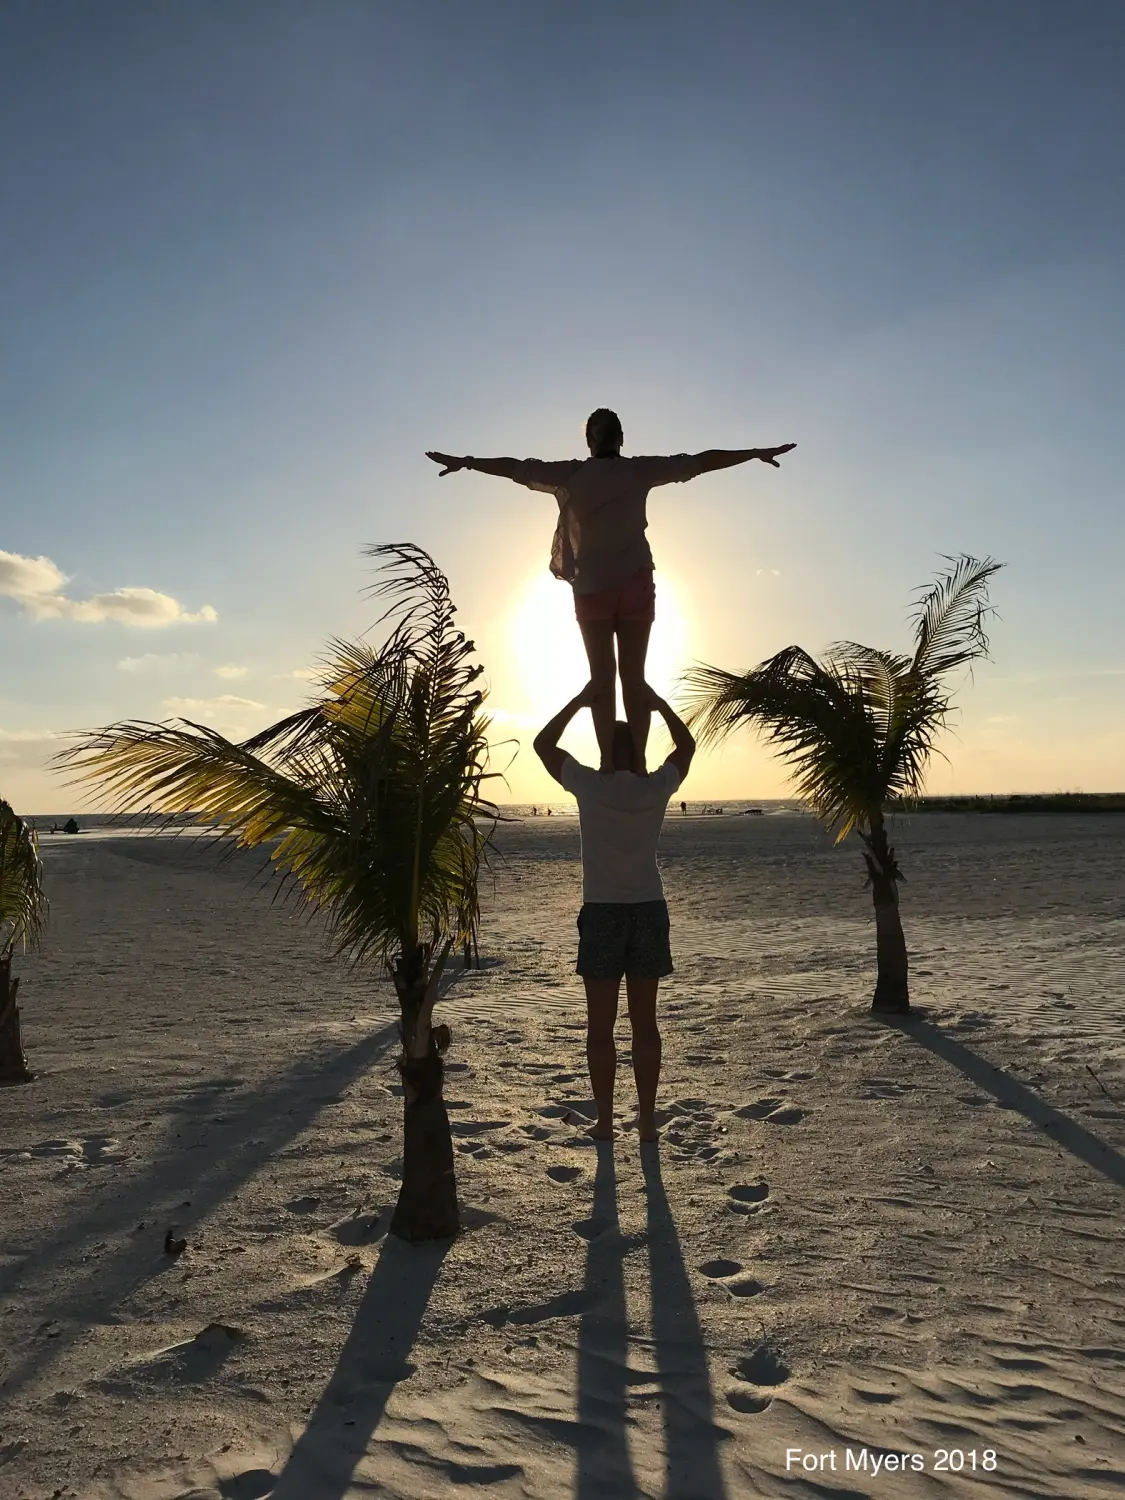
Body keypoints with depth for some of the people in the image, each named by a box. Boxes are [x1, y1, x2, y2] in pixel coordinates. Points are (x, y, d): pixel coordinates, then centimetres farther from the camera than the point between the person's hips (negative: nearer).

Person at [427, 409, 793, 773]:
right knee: (634, 675, 0)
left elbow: (516, 468, 8)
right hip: (636, 583, 0)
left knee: (601, 677, -1)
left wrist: (461, 462, 18)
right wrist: (758, 453, 13)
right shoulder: (638, 471, 2)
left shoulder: (571, 474, 1)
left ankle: (608, 763, -7)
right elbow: (700, 462, 5)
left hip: (591, 587, 0)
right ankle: (639, 761, -4)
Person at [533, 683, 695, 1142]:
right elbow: (687, 745, 18)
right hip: (649, 911, 2)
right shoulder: (657, 787, -2)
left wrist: (581, 700, 10)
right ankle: (647, 1120, 16)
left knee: (600, 1026, 7)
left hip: (602, 913, -2)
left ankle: (604, 1121, 12)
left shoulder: (589, 785, -8)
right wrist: (659, 704, 17)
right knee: (645, 1023, 10)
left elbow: (543, 743, 7)